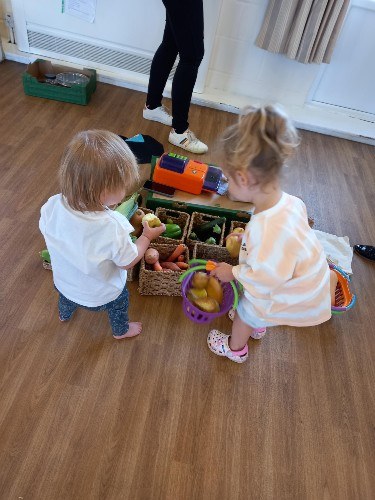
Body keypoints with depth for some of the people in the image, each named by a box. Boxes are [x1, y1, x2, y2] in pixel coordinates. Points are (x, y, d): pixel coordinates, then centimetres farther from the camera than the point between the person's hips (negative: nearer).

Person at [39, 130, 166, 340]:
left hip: (64, 282, 4)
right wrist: (147, 237, -9)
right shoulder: (113, 228, -43)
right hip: (102, 294, -3)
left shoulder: (51, 207, -31)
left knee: (67, 298, 39)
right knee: (119, 305, 32)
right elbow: (128, 262, -24)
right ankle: (121, 330, 62)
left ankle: (64, 314, 73)